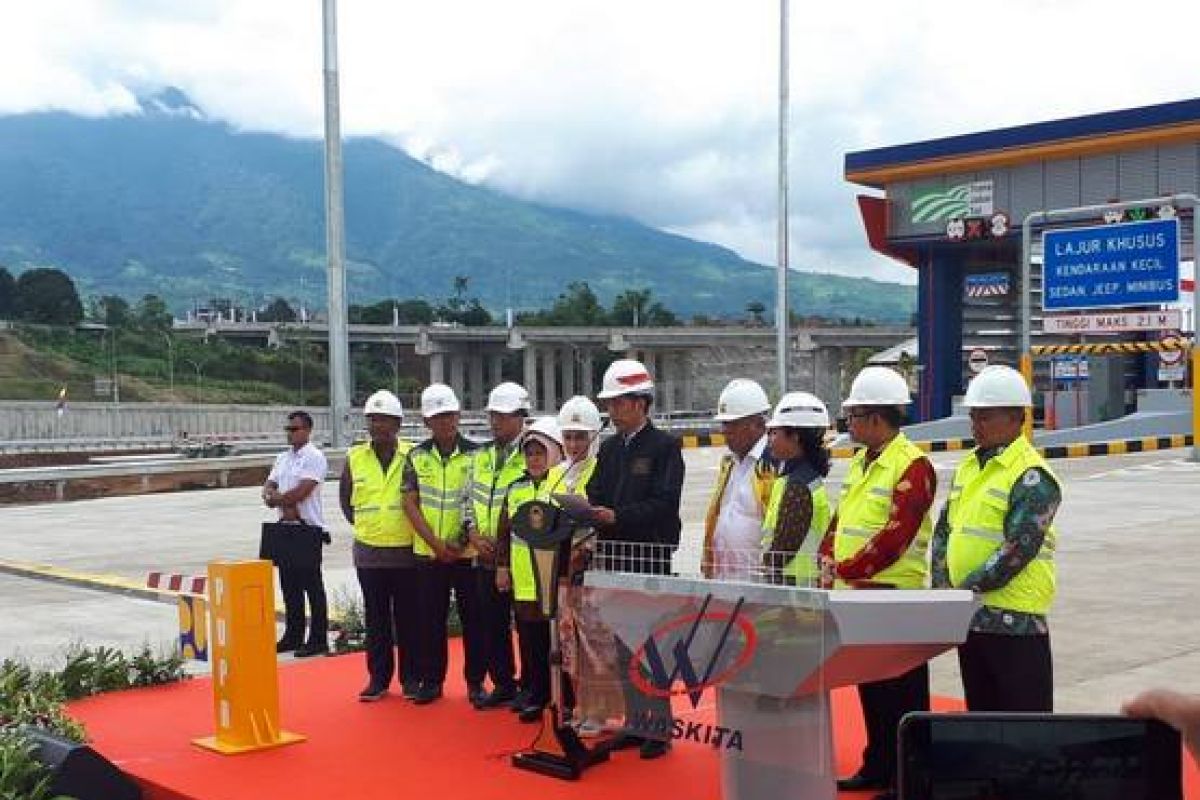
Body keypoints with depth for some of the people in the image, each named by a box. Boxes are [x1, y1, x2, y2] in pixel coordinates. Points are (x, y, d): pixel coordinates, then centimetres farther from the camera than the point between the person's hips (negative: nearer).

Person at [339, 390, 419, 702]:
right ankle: (378, 677, 16)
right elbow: (345, 498, 18)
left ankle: (411, 677, 14)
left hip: (406, 550, -2)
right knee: (376, 617, 8)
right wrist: (361, 524, 11)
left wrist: (416, 529, 4)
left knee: (408, 617, 5)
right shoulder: (354, 457, 4)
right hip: (369, 551, 2)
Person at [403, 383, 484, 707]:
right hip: (428, 553, 2)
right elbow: (410, 503, 0)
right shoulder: (417, 457, 4)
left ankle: (476, 681, 15)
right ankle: (431, 680, 19)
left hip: (468, 552, -2)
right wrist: (436, 543, -11)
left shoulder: (475, 455, -2)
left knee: (473, 618, 4)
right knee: (429, 619, 8)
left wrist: (463, 541, -12)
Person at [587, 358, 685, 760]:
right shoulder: (609, 448, 13)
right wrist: (586, 514, -12)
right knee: (624, 648, 12)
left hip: (650, 558, -7)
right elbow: (596, 496, 10)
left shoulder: (665, 446, -7)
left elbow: (664, 504, -16)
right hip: (615, 557, 7)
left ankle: (660, 727, 7)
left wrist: (616, 516, -24)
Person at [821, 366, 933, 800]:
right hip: (855, 594, 9)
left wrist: (845, 570, -19)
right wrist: (827, 564, 0)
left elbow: (894, 536, -22)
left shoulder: (913, 466, -16)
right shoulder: (859, 462, 12)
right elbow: (840, 519, 16)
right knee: (869, 687, 17)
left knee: (901, 694, 2)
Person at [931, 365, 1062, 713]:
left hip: (1014, 619, -8)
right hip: (968, 617, 8)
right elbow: (943, 531, 15)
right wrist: (942, 586, 2)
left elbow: (1016, 550, -20)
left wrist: (967, 589, -17)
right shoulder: (968, 467, 13)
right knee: (980, 715, 17)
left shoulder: (1032, 477, -12)